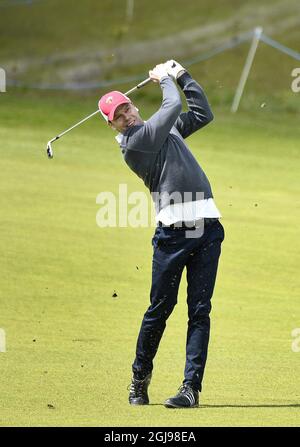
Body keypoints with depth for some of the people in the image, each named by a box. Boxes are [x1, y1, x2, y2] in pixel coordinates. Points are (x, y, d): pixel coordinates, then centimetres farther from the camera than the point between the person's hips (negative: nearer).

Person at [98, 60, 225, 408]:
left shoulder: (165, 129, 20)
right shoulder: (132, 144, -5)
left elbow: (202, 114, 26)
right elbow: (173, 106, -4)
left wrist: (182, 75, 23)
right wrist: (165, 79, 13)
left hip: (207, 229, 6)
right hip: (173, 233, -5)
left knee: (200, 310, -1)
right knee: (160, 308, 0)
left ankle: (192, 386, -2)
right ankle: (140, 378, 19)